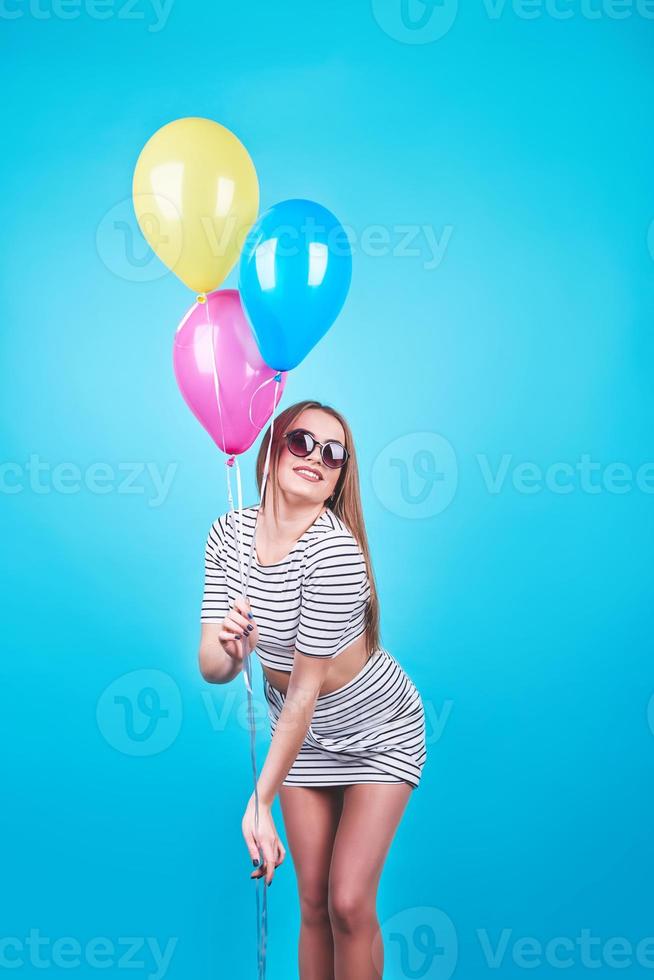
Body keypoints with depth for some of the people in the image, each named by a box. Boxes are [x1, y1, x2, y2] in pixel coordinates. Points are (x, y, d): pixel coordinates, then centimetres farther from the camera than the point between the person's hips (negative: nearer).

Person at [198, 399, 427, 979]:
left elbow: (307, 690, -27)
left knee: (349, 904, -6)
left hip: (377, 733, -4)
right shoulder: (229, 532, -12)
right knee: (313, 904, 8)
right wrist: (225, 648, -38)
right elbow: (213, 669, -14)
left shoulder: (335, 551, -30)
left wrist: (261, 802, -26)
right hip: (303, 733, 4)